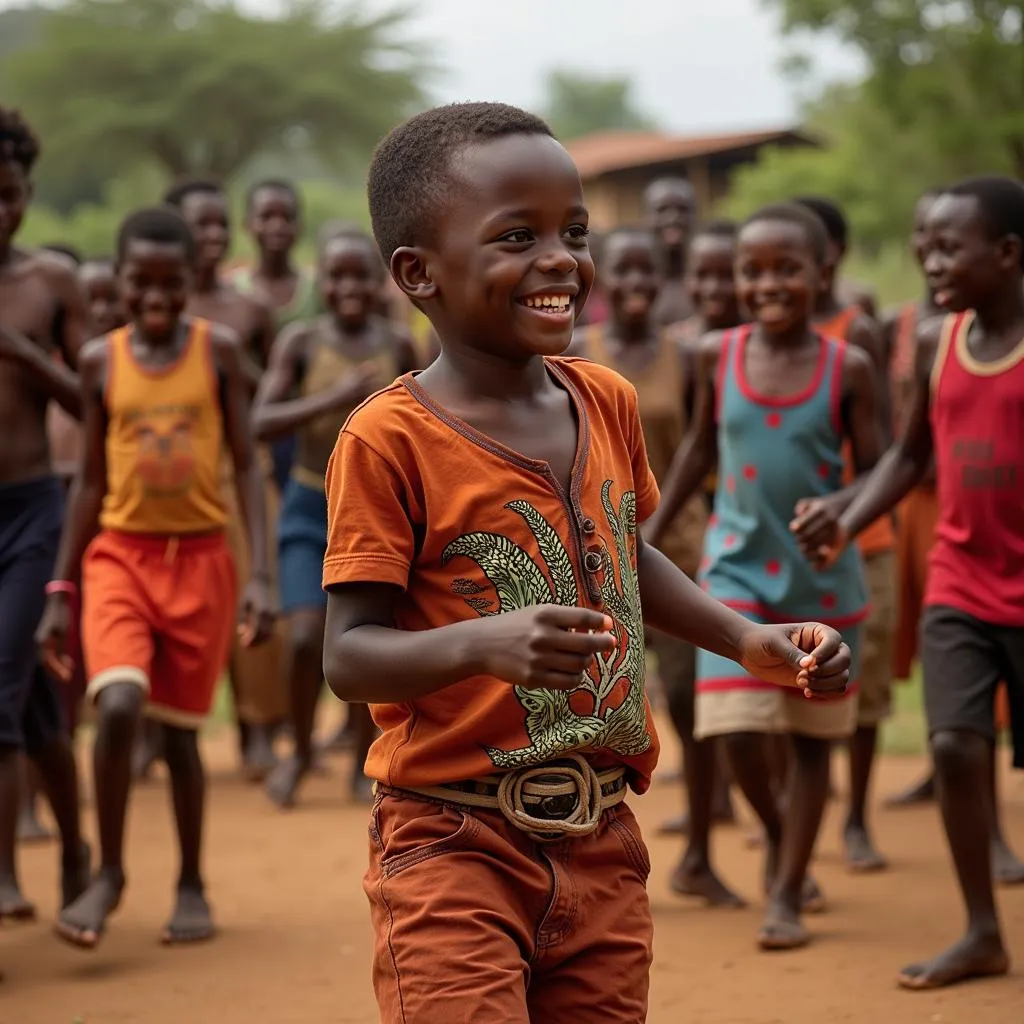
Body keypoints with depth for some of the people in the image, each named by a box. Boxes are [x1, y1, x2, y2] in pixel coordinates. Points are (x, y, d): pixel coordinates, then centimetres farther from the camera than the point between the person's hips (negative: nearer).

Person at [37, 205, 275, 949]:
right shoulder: (101, 359, 1)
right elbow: (91, 480, 7)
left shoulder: (218, 349, -2)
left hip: (201, 558, 0)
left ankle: (192, 886, 24)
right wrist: (60, 592, 6)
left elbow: (247, 466, -1)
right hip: (119, 553, 0)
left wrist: (261, 575, -9)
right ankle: (109, 873, -1)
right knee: (119, 706, -19)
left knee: (180, 726, 7)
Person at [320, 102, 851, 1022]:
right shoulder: (391, 440, -12)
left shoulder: (608, 404, 6)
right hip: (454, 846, -6)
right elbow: (350, 656, -15)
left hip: (603, 843, 6)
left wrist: (748, 640, 11)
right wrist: (482, 643, -32)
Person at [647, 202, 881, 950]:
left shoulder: (848, 368, -9)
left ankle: (787, 894, 21)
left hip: (825, 577, -1)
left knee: (812, 735, 8)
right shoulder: (718, 356, -3)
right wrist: (652, 535, 13)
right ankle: (778, 836, 22)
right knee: (738, 728, -9)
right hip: (738, 569, 1)